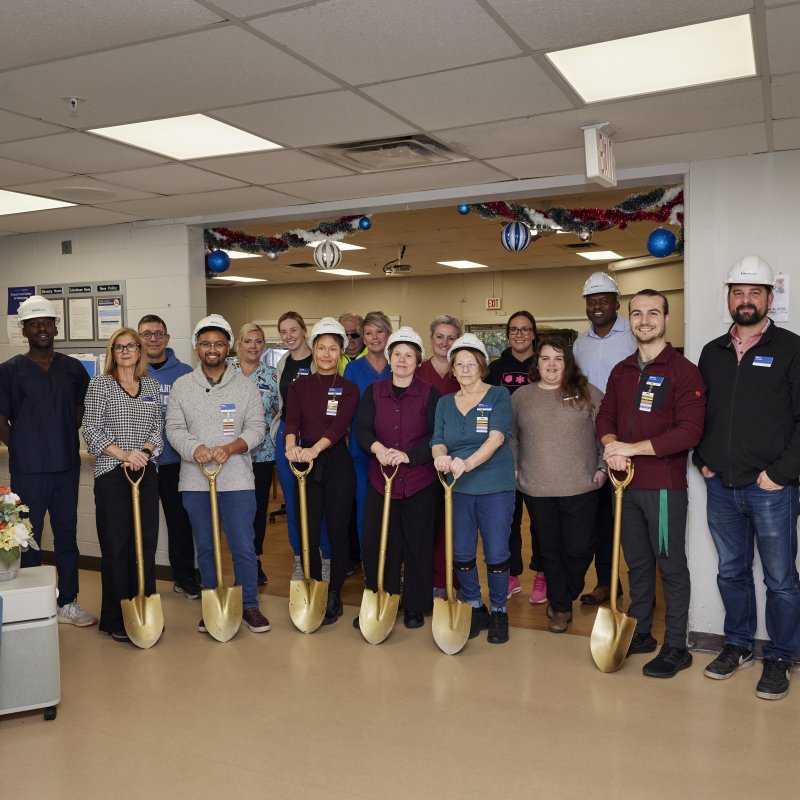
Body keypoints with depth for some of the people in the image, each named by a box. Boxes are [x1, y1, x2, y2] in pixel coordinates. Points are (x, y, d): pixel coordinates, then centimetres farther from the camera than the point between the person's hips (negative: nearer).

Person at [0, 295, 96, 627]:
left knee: (67, 535, 11)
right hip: (28, 471, -3)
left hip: (67, 466, 3)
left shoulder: (74, 369, 6)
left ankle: (68, 602, 23)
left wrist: (65, 441, 6)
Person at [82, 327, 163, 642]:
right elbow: (91, 430, -5)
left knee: (146, 543, 6)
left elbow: (158, 427, 12)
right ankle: (116, 620, 9)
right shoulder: (100, 384, 1)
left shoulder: (151, 384, 13)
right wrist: (124, 454, -15)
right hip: (111, 474, -4)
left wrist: (145, 450, -7)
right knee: (115, 545, -1)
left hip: (146, 472, 4)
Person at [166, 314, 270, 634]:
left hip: (237, 479, -1)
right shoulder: (181, 386, 6)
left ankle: (249, 606, 14)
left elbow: (256, 427, -1)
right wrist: (195, 448, -19)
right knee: (205, 548, 11)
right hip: (195, 481, 2)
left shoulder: (246, 386, 4)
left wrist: (230, 448, -18)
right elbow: (174, 428, 0)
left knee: (244, 547, -1)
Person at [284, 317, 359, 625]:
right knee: (308, 533, 2)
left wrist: (315, 449, -31)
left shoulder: (349, 389, 3)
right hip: (306, 464, 1)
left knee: (338, 532, 4)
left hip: (337, 464, -1)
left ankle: (334, 597, 18)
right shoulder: (299, 386, 8)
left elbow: (339, 426, -13)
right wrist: (291, 445, -30)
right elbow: (292, 421, -8)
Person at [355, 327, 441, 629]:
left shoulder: (430, 394, 0)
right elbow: (362, 429, -1)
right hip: (380, 479, 2)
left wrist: (408, 455, -20)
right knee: (375, 542, 3)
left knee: (418, 544, 5)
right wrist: (378, 448, -22)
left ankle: (415, 606, 20)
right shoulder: (373, 392, 7)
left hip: (420, 482, -2)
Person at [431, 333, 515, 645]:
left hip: (495, 487, -3)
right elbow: (438, 440, 1)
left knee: (496, 554, 1)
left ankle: (499, 612, 22)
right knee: (461, 554, 7)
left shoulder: (499, 396, -3)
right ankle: (475, 609, 27)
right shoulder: (445, 403, 11)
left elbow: (496, 438, -16)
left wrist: (468, 463, -31)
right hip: (458, 488, 4)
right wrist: (441, 456, -24)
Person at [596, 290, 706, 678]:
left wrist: (633, 448, -19)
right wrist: (611, 445, -10)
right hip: (626, 483, 6)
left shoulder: (683, 371, -8)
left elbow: (689, 432, -16)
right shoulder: (620, 371, 12)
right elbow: (605, 417, 12)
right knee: (637, 562, 16)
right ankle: (639, 633, 30)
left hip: (664, 485, -6)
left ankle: (675, 647, 14)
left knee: (671, 565, 3)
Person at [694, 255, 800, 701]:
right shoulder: (712, 353, 11)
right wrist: (703, 460, 6)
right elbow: (698, 413, 17)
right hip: (721, 486, 5)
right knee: (732, 572, 16)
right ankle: (739, 646, 31)